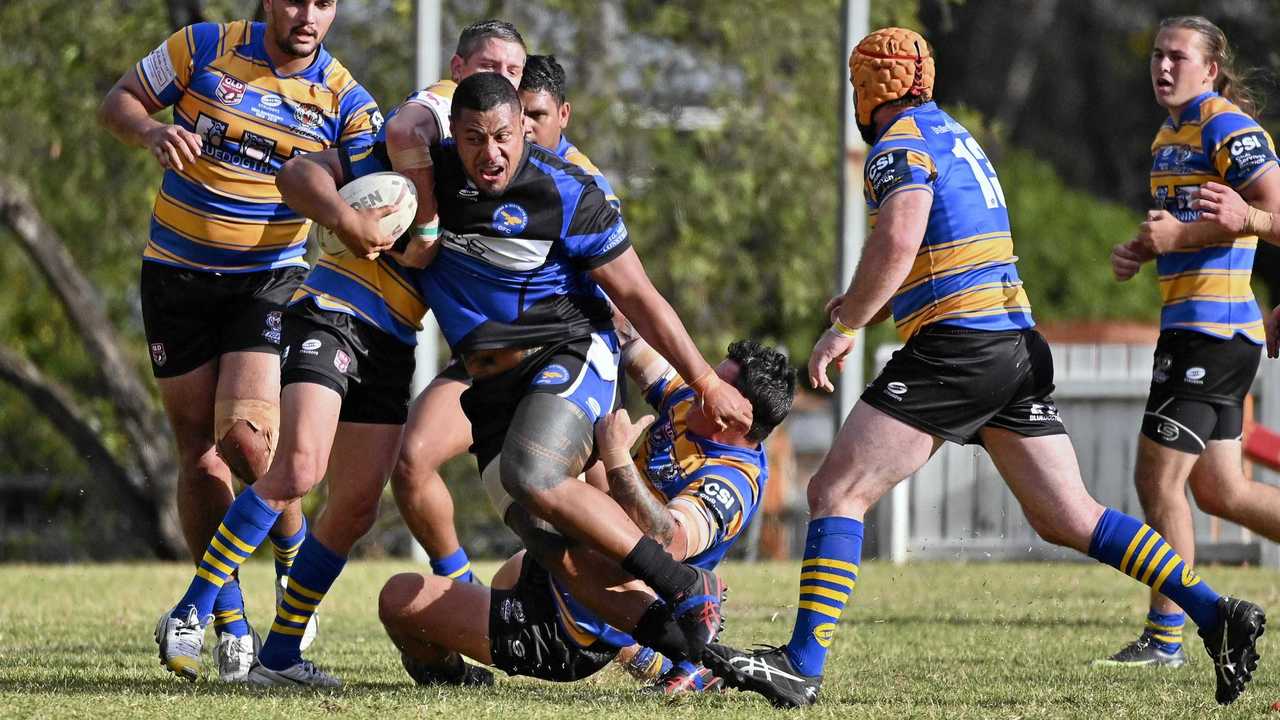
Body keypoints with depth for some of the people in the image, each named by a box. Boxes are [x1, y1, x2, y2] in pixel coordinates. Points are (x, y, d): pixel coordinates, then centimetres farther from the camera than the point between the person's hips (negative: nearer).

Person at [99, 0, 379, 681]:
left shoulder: (344, 99, -6)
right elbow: (117, 103, 2)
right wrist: (154, 133, -20)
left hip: (269, 280, -1)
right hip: (177, 274, 1)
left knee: (247, 438, -19)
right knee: (199, 449, -1)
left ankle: (296, 563, 9)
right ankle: (229, 622, 8)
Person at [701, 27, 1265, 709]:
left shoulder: (900, 146, -5)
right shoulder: (958, 136, 23)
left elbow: (897, 244, -22)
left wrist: (844, 327, -13)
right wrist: (870, 302, 31)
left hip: (956, 347, -9)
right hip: (1019, 343, 9)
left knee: (835, 492, -6)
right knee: (1070, 519, 9)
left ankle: (802, 666, -13)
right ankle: (1216, 613, -1)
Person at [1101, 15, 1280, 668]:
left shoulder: (1226, 126, -11)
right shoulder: (1169, 137, 19)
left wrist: (1181, 235, -19)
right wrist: (1140, 249, 12)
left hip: (1213, 326, -10)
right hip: (1193, 326, 10)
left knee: (1158, 476, -8)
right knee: (1218, 491, 12)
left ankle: (1165, 636, -1)